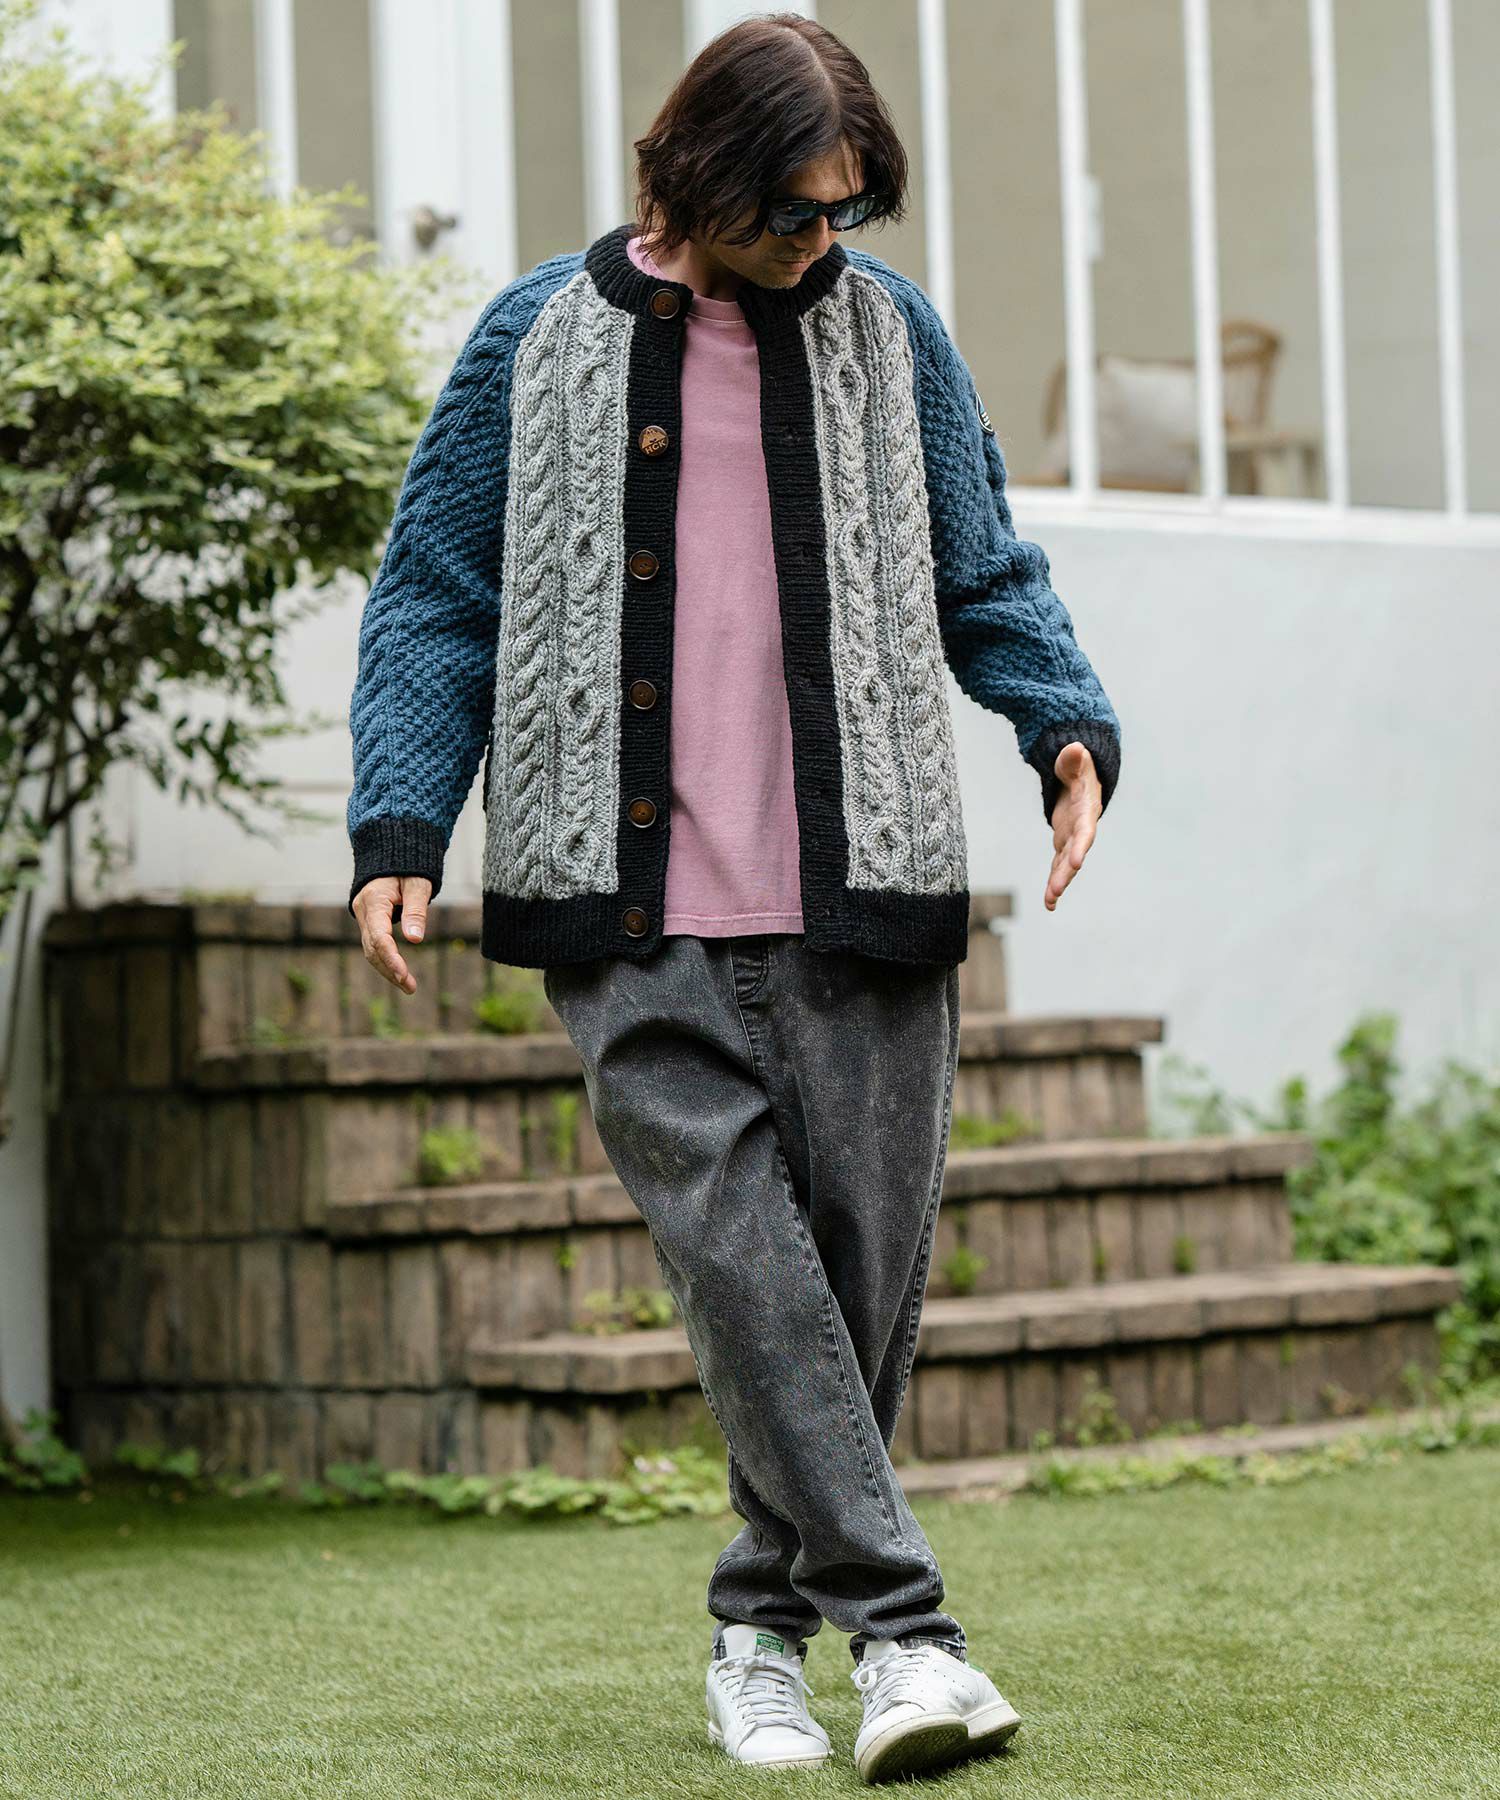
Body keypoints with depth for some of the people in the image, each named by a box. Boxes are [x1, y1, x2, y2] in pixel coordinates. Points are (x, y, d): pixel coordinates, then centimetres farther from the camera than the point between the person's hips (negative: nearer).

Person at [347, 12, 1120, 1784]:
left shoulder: (888, 331, 13)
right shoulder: (539, 341, 6)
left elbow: (983, 573, 19)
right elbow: (435, 599, 9)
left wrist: (1068, 722, 1)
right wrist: (398, 828, -2)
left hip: (861, 903, 2)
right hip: (636, 915, -2)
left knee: (862, 1263, 1)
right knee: (739, 1254, -14)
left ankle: (764, 1617, 18)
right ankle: (900, 1626, -13)